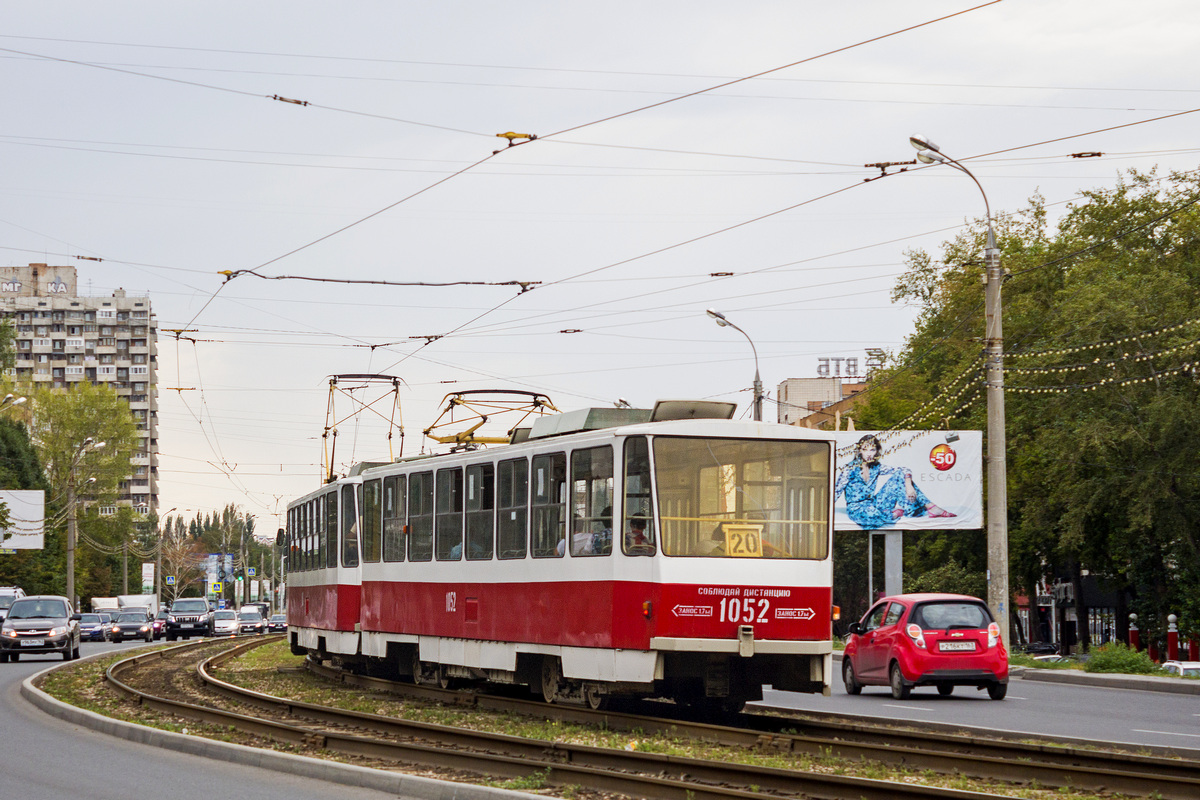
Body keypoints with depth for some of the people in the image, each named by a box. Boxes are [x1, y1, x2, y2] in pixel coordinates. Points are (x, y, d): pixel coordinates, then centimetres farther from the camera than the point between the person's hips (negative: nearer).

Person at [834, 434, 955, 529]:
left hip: (873, 504, 6)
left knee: (899, 475, -5)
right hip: (857, 508, -6)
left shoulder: (876, 468, 3)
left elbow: (905, 470, 0)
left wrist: (909, 486, -19)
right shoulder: (851, 470, -11)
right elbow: (836, 491, -13)